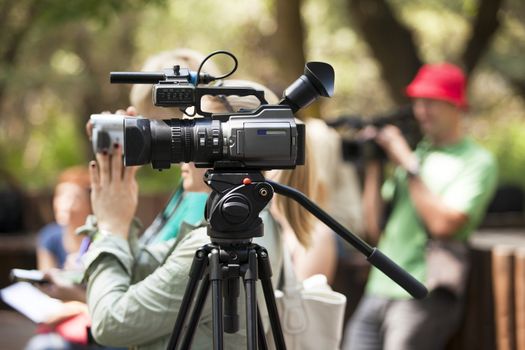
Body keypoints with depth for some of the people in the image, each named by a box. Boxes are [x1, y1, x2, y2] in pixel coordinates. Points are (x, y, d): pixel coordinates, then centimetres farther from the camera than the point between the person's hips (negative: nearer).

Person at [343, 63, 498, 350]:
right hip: (378, 292, 7)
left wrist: (408, 165, -10)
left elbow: (444, 224, -17)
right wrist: (373, 167, 6)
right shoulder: (415, 154, 19)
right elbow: (375, 228, 15)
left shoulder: (476, 162, -2)